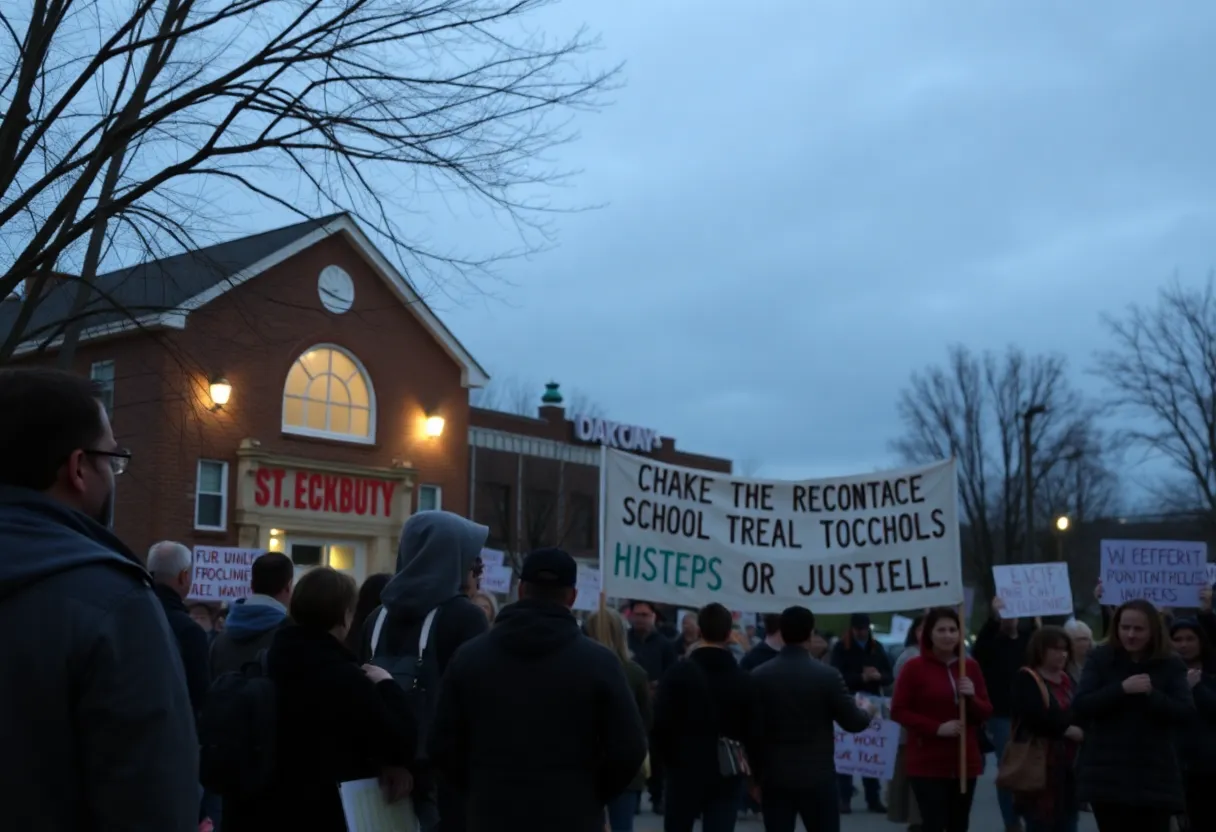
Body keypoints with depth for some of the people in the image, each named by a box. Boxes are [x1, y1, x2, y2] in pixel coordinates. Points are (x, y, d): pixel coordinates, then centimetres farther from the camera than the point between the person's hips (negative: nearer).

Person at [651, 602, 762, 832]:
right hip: (727, 776, 1)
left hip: (684, 771, -1)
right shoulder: (745, 680, 0)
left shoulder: (677, 673, -6)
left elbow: (660, 724, -9)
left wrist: (667, 759, 7)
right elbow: (753, 733, 1)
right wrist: (752, 773, 15)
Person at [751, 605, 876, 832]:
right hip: (818, 776, -1)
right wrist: (868, 713, 22)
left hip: (774, 777, 2)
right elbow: (852, 722, -2)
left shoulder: (758, 676, -3)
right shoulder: (828, 675, -9)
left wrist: (755, 775, 12)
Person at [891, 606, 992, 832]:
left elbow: (986, 711, 10)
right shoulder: (914, 667, -6)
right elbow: (898, 711, -8)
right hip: (927, 763, -5)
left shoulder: (971, 666, 7)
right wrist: (937, 728, -18)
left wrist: (972, 698, -13)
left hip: (966, 761, 5)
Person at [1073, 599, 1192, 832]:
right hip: (1107, 774, 0)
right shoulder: (1100, 658, 2)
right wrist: (1121, 688, -19)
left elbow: (1186, 714, -6)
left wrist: (1152, 693, -20)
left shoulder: (1171, 665, 3)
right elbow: (1080, 706, -8)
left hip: (1155, 775, 0)